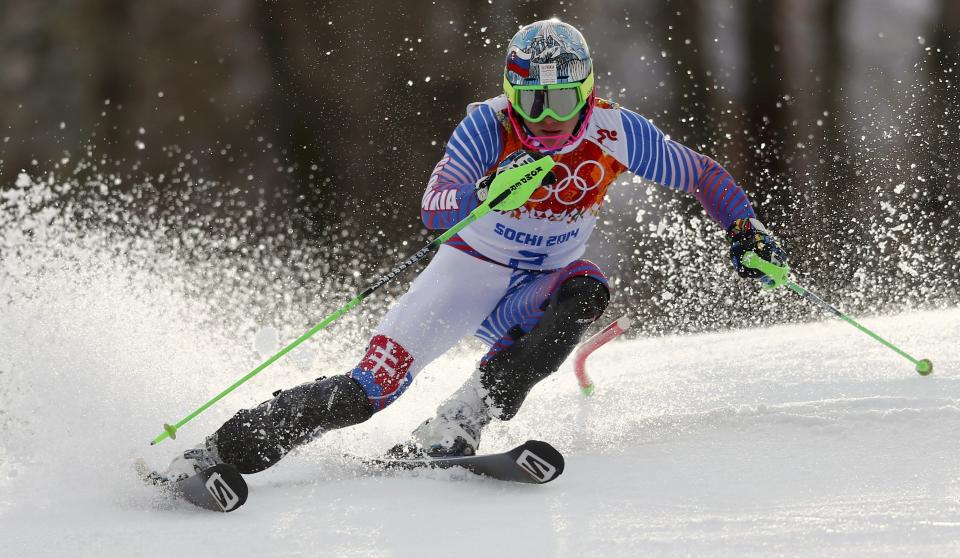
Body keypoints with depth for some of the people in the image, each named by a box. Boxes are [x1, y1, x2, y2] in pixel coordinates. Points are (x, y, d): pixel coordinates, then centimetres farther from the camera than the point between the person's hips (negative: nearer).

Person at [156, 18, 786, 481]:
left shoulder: (616, 132, -18)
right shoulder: (489, 125, -23)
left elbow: (703, 175, -4)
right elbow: (434, 210, -34)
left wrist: (746, 230, -18)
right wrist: (486, 192, -53)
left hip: (541, 288, 2)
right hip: (472, 269, -2)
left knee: (586, 291, -33)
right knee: (368, 390, -17)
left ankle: (454, 427, -32)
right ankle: (225, 449, -9)